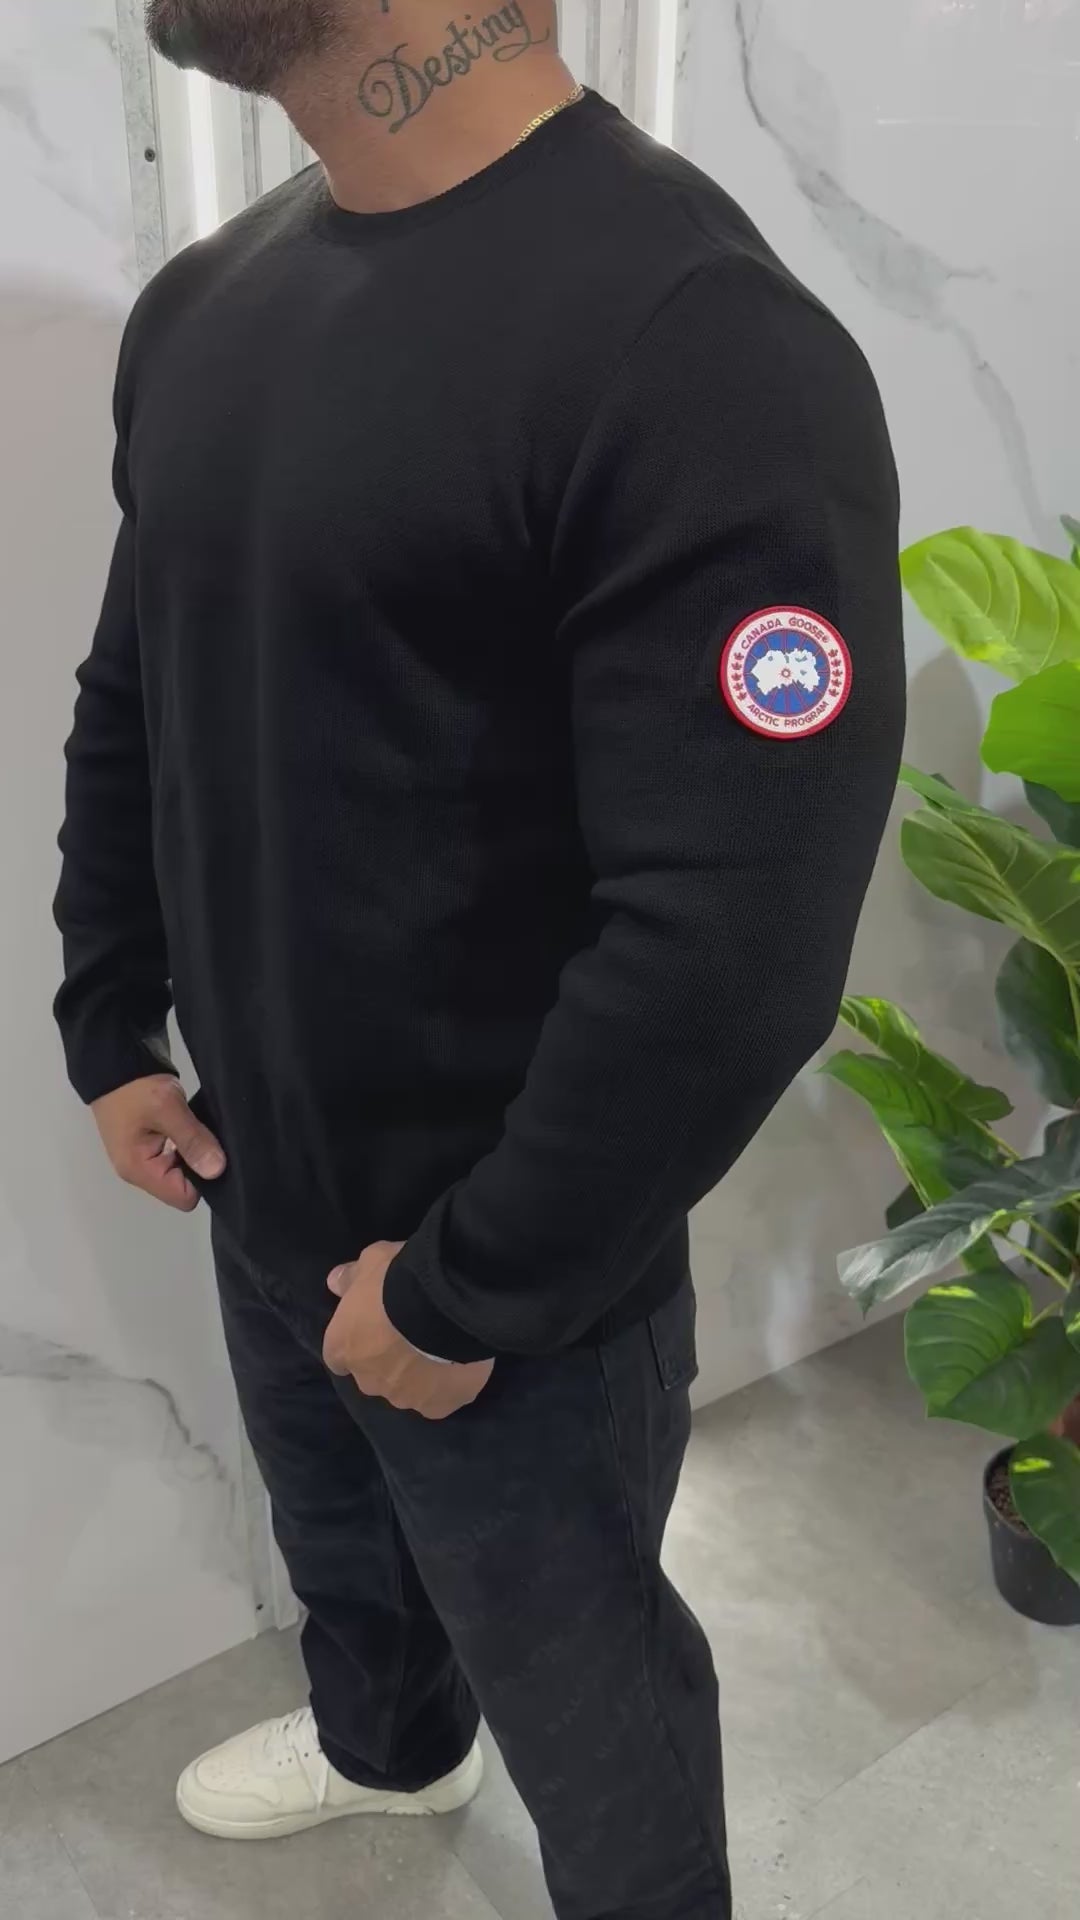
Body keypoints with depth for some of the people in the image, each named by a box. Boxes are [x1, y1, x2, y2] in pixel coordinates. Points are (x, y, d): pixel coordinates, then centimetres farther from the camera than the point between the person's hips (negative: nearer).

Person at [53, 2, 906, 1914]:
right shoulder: (198, 304, 3)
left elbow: (736, 939, -28)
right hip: (259, 1195, 8)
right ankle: (387, 1743, 64)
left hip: (517, 1276, -7)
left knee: (574, 1669, 19)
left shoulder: (691, 343, -26)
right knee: (336, 1536, 32)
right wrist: (113, 1028, 8)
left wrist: (471, 1286, -19)